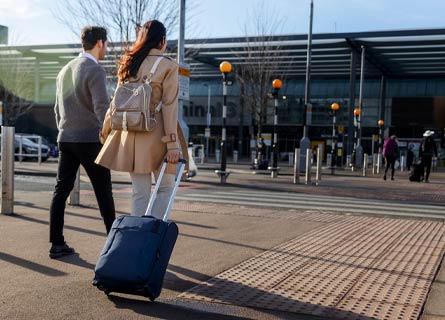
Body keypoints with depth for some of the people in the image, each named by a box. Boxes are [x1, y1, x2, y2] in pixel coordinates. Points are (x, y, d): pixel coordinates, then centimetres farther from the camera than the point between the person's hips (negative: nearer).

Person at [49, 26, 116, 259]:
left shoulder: (65, 71, 14)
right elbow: (102, 108, -20)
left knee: (61, 190, 5)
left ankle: (57, 244, 4)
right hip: (89, 140, -7)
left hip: (66, 140, 7)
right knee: (103, 191, 3)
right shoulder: (95, 70, -11)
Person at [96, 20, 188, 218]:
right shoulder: (168, 66, -5)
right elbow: (169, 107, -10)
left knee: (139, 193, 10)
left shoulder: (129, 63, 9)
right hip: (156, 134, -4)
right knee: (165, 187, 10)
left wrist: (106, 130, 19)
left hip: (130, 134, 5)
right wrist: (173, 143, -11)